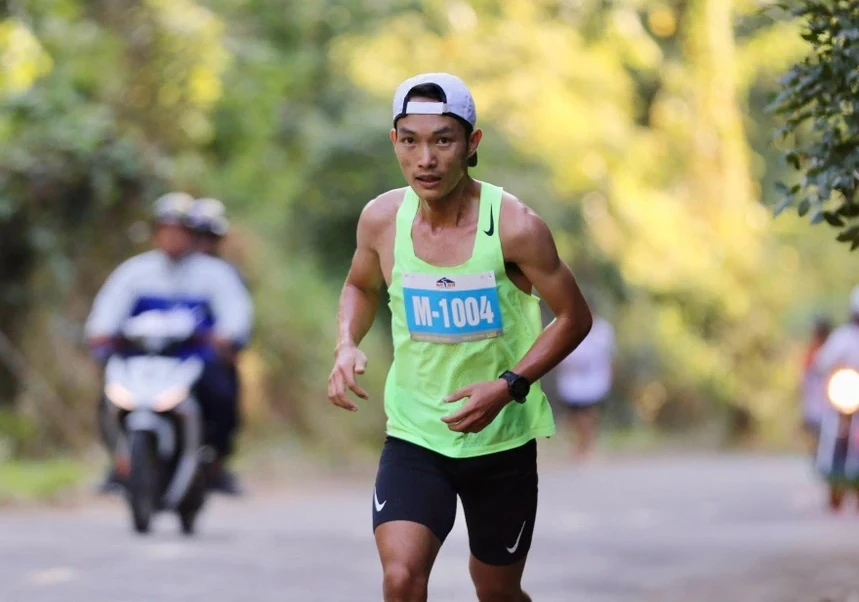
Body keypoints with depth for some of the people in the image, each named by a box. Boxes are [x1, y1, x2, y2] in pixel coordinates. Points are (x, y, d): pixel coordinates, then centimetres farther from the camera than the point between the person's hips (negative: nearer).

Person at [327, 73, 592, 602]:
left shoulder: (514, 226, -18)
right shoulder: (382, 219, -7)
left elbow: (574, 317, -9)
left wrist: (508, 386, -21)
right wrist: (347, 346, -6)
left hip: (502, 439, -1)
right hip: (414, 434, 1)